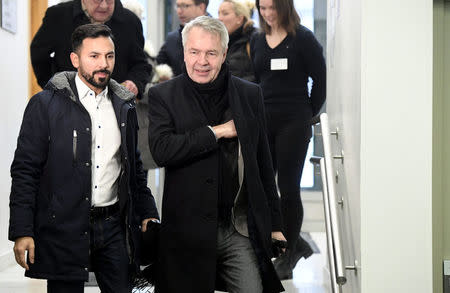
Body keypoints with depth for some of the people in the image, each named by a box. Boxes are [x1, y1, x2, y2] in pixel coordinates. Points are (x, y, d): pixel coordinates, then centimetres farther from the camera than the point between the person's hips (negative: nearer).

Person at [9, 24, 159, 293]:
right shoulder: (46, 104, -4)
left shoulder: (124, 106, 11)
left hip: (114, 225, 4)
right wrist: (22, 231, -12)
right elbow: (25, 170, -6)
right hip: (65, 228, -4)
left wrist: (148, 213, 15)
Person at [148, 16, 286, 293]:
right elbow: (161, 150, -15)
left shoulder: (250, 94, 9)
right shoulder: (163, 96, 1)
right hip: (189, 231, -2)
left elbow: (263, 164, 12)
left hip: (244, 231, 2)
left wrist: (275, 225, 12)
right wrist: (218, 131, -12)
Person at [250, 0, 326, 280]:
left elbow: (321, 79, -2)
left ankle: (287, 257, 13)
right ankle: (297, 244, 21)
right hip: (263, 122, 6)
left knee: (288, 188, -1)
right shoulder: (258, 41, 12)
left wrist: (307, 114, 0)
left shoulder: (303, 39, -5)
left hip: (293, 123, -6)